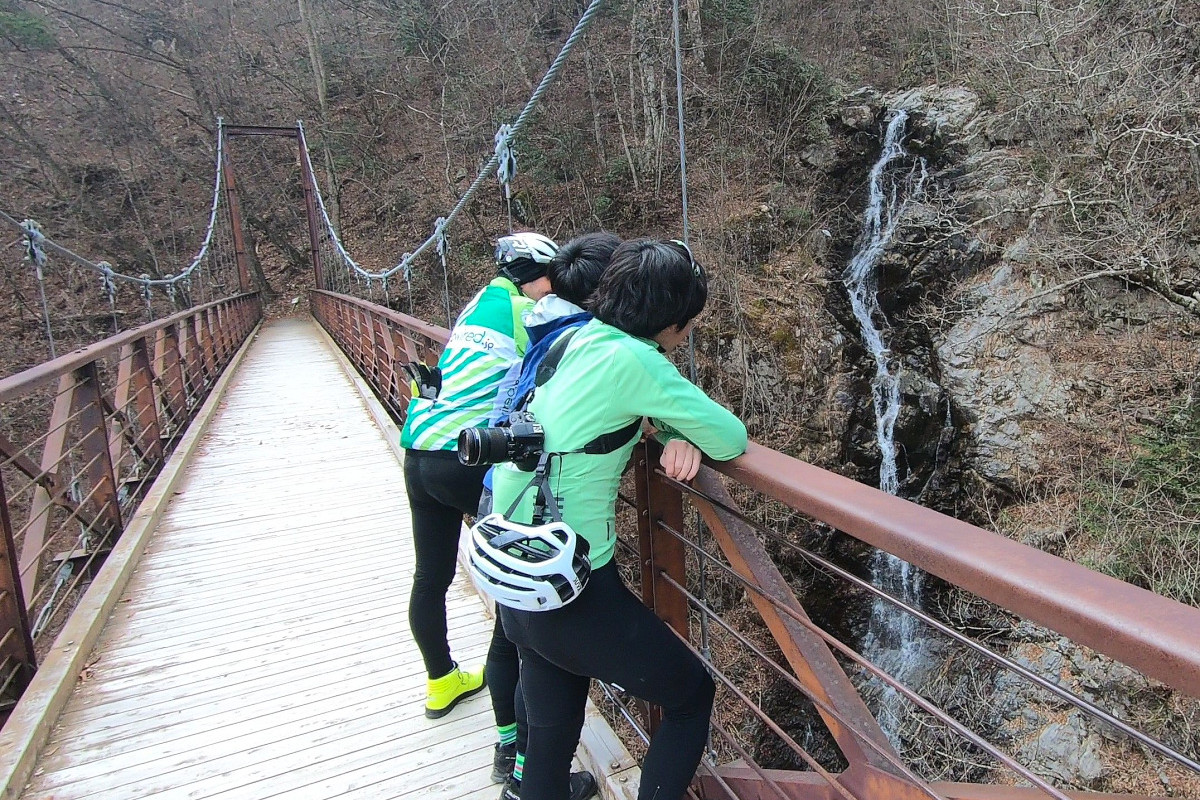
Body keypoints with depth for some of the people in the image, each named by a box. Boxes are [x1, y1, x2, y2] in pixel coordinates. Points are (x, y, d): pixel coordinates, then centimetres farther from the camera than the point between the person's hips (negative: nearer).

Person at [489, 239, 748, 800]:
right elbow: (731, 439, -16)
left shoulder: (576, 340, 6)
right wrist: (681, 430, 4)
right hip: (575, 591, -8)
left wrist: (678, 436, -5)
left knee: (551, 738, 23)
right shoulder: (631, 359, -18)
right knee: (692, 696, 15)